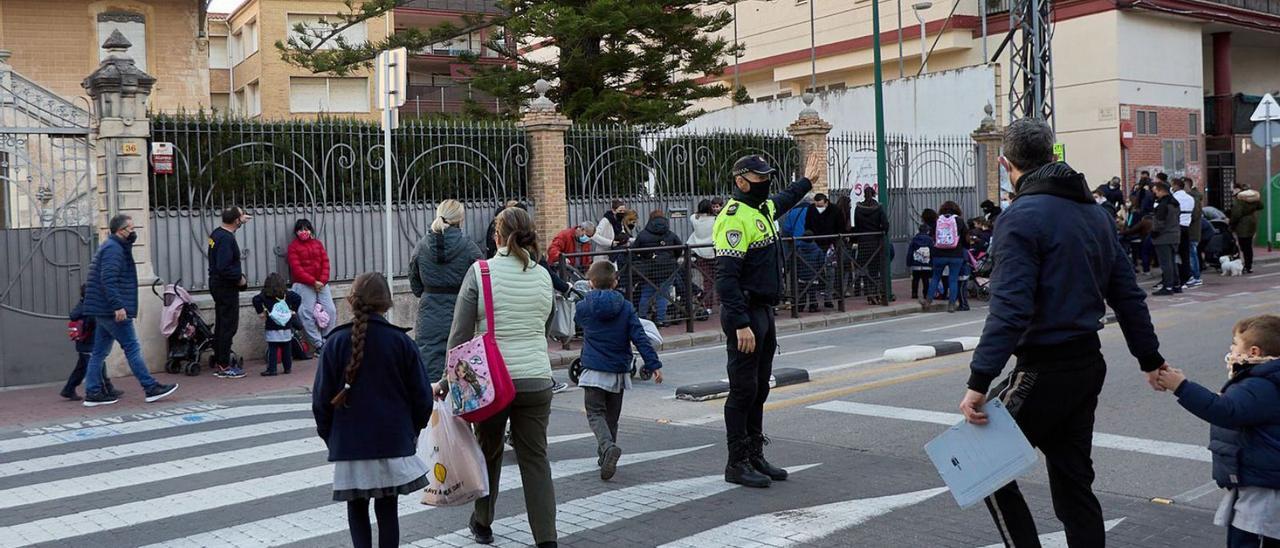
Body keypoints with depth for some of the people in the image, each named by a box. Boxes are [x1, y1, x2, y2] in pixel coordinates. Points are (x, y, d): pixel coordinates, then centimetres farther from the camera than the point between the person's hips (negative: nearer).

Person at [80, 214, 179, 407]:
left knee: (99, 351, 10)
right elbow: (108, 280, -24)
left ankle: (93, 393, 12)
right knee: (132, 348, -7)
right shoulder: (113, 249, -14)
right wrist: (118, 306, -27)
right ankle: (151, 388, -5)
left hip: (103, 311, 10)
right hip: (111, 310, -10)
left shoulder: (111, 247, 19)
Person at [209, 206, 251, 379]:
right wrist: (239, 278, -14)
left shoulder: (217, 233, 7)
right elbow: (224, 268, -29)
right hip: (226, 287, -10)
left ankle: (218, 363, 23)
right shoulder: (227, 239, -23)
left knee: (221, 326, 16)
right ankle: (224, 367, -1)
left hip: (217, 285, 10)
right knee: (229, 327, -4)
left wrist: (242, 221, 36)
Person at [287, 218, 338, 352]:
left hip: (321, 284, 4)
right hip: (303, 285, -4)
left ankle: (326, 340, 8)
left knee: (331, 310, -3)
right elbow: (296, 268, -9)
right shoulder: (293, 246, 0)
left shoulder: (318, 243, 13)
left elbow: (325, 262, 6)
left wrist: (323, 280, -10)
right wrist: (313, 282, -16)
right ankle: (318, 344, -5)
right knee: (308, 314, -10)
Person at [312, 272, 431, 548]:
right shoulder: (401, 342, -4)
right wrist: (412, 429, 16)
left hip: (350, 443, 0)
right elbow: (422, 396, 0)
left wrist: (329, 435, 12)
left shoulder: (337, 342, -5)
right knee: (387, 509, 9)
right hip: (395, 441, 1)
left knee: (357, 508, 13)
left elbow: (322, 398, -2)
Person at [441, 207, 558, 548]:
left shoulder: (480, 272, -7)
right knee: (536, 459, 6)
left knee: (488, 450, 18)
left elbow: (460, 334, -6)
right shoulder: (543, 276, 3)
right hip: (536, 378, 2)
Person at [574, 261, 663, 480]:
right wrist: (654, 364, -6)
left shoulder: (584, 307, -3)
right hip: (619, 371, 2)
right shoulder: (626, 307, -2)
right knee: (612, 416, 16)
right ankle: (606, 457, 21)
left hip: (594, 371, -2)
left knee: (595, 414, -2)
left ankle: (608, 447, -28)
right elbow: (640, 338, -7)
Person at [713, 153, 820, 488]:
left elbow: (784, 201, 41)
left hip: (764, 312, 10)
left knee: (760, 389, 15)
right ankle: (737, 464, 7)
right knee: (743, 391, -3)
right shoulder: (734, 217, -17)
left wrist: (806, 181, 51)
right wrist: (740, 325, -27)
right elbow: (726, 277, -23)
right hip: (744, 315, -10)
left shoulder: (764, 208, 12)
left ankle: (755, 457, 24)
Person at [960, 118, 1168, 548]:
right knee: (1073, 481, 15)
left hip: (1044, 370, -8)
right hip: (1089, 364, 8)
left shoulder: (1022, 217, -13)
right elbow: (1127, 294, 14)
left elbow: (1010, 308, -23)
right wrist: (1150, 358, 23)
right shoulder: (1094, 211, 11)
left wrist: (979, 382, -25)